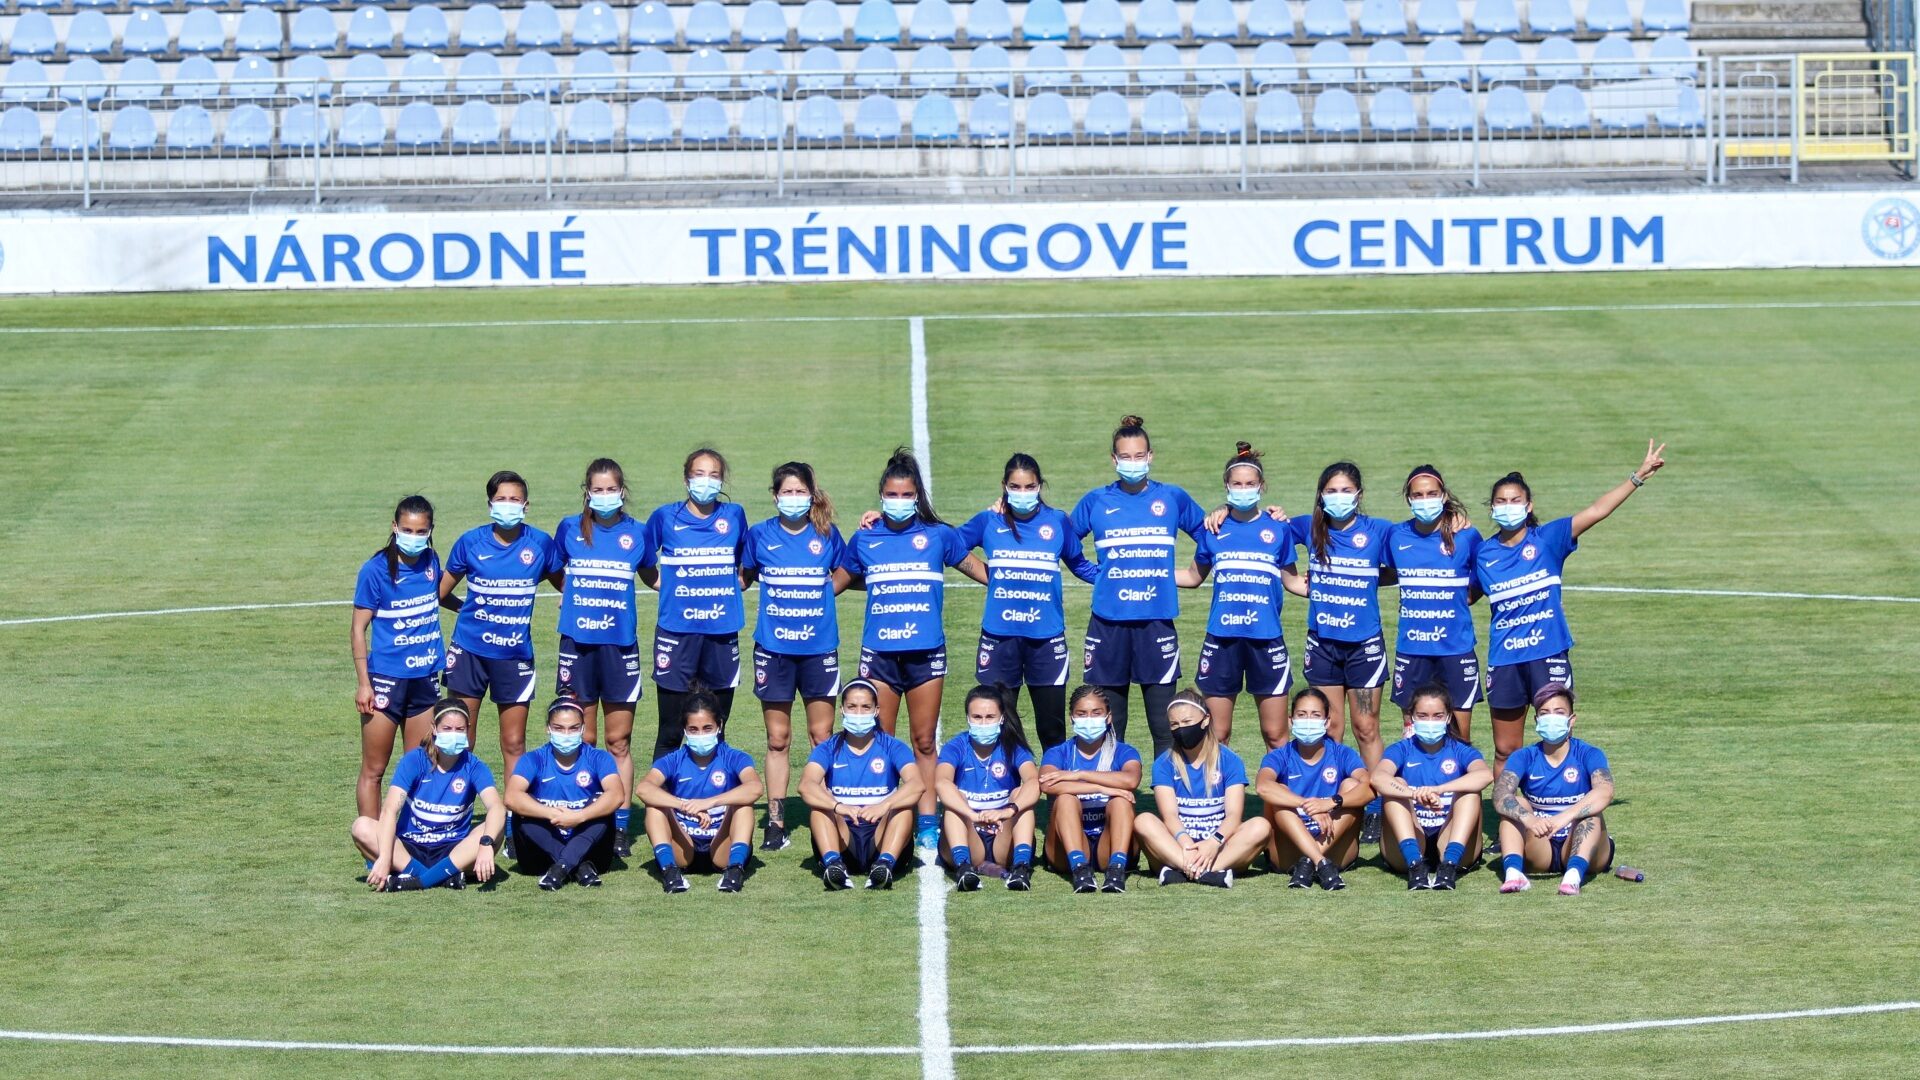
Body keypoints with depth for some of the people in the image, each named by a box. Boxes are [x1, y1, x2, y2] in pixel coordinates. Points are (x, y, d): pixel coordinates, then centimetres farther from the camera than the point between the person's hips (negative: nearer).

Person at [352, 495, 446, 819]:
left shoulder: (430, 562, 3)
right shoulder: (376, 569, -11)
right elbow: (359, 628, -9)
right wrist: (364, 683, -13)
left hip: (425, 679, 5)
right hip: (386, 679, -5)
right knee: (374, 770, 0)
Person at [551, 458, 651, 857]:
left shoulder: (637, 532, 2)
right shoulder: (570, 529, 3)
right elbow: (555, 572, 19)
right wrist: (575, 595, 8)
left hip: (620, 644, -1)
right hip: (578, 643, 1)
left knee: (619, 742, 2)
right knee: (581, 741, 5)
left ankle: (620, 827, 6)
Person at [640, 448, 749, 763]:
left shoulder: (734, 515, 5)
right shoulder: (666, 517, 0)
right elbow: (645, 564, 14)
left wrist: (733, 587, 6)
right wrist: (667, 587, 3)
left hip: (722, 631, 2)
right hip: (676, 630, -2)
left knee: (716, 731, 8)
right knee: (670, 732, 0)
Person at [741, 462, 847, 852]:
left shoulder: (827, 535, 1)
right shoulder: (760, 535, 1)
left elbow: (844, 575, 18)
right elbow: (744, 577, 17)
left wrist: (825, 592, 5)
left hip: (818, 648, 0)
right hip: (774, 648, 0)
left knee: (822, 736, 2)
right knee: (777, 739, 4)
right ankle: (775, 822, 7)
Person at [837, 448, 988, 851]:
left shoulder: (938, 535, 5)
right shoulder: (865, 540, 8)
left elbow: (982, 571, 16)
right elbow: (838, 582, 23)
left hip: (926, 652, -1)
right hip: (879, 652, 1)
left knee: (925, 742, 4)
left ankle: (927, 824, 8)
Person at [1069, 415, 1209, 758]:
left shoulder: (1173, 498, 6)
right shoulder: (1096, 501, 6)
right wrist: (1094, 574, 9)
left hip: (1157, 621, 0)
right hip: (1108, 622, 0)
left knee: (1164, 723, -1)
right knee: (1107, 723, 5)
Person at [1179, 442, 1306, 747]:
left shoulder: (1277, 530, 4)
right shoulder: (1213, 530, 5)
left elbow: (1292, 582, 12)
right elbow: (1194, 576, 18)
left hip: (1266, 640, -1)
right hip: (1222, 639, 1)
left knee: (1275, 734, 2)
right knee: (1217, 734, 3)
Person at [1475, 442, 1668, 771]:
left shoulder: (1547, 538, -2)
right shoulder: (1484, 553, 6)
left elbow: (1597, 511, -10)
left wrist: (1638, 476, -16)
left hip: (1548, 655, -2)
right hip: (1504, 661, 2)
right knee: (1505, 750, 10)